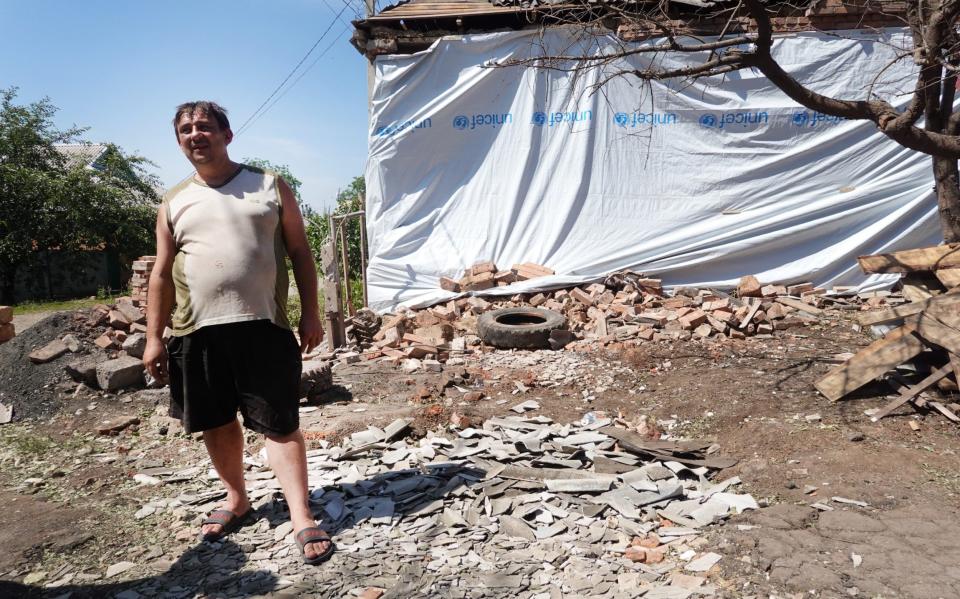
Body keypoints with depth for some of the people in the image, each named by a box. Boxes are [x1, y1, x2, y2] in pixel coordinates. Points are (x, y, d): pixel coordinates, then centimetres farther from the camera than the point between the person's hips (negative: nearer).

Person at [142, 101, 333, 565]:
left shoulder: (270, 187, 6)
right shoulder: (174, 202, 12)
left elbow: (300, 253, 6)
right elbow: (161, 274, 12)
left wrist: (310, 314, -1)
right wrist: (154, 338, 7)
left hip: (264, 326, -3)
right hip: (196, 332, 3)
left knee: (279, 423, -2)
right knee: (217, 423, 14)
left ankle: (302, 518, 1)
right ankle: (236, 500, 34)